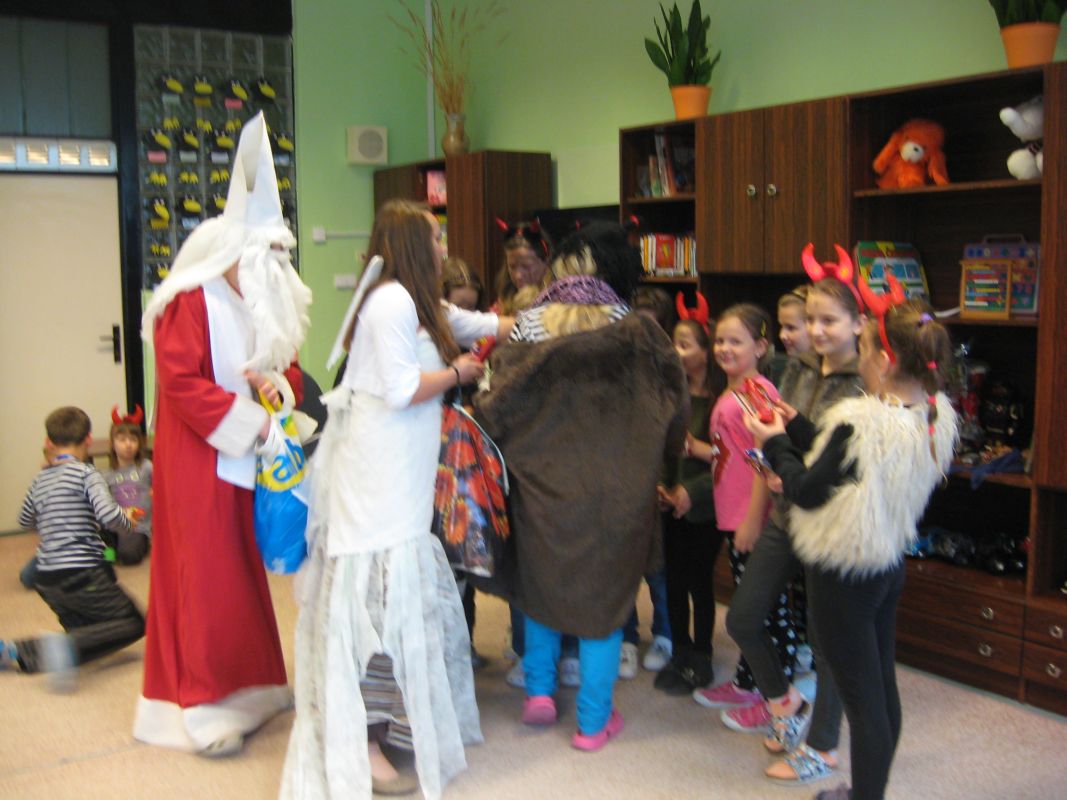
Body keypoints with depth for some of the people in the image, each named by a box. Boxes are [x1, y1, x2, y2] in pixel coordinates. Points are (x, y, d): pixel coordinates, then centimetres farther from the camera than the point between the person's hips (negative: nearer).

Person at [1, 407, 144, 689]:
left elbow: (25, 521, 27)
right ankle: (67, 645, -21)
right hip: (81, 574, -7)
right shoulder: (85, 473, -8)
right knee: (133, 624, 4)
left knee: (86, 639, 17)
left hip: (46, 579, 7)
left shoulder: (40, 479, 13)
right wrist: (128, 523, -1)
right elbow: (109, 515, -21)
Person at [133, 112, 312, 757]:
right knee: (205, 578, -3)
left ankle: (247, 687, 22)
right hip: (200, 462, -8)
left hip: (250, 458, 8)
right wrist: (251, 421, -21)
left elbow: (286, 367, 18)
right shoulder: (192, 303, -13)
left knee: (247, 571, 11)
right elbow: (181, 382, -20)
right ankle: (201, 707, 6)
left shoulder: (263, 302, 13)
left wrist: (278, 382, -6)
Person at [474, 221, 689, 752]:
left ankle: (539, 689, 24)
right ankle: (593, 722, 19)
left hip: (541, 482, 2)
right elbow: (674, 411, -3)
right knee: (604, 594, 11)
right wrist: (647, 455, 15)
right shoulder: (637, 334, -9)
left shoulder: (529, 327, -7)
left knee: (542, 582, 24)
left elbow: (496, 408, -7)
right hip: (612, 490, -1)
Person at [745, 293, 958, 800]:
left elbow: (807, 491, -18)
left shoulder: (860, 423, -28)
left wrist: (775, 443, -2)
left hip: (844, 574, -9)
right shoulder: (934, 417, -2)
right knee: (882, 687, 20)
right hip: (890, 564, 9)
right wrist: (796, 426, 8)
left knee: (861, 699, 2)